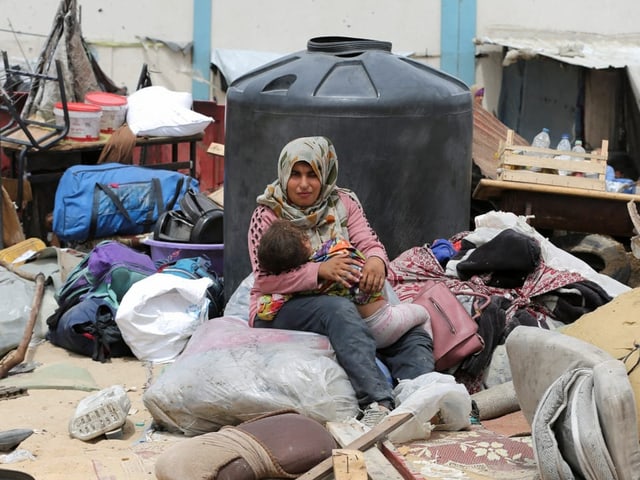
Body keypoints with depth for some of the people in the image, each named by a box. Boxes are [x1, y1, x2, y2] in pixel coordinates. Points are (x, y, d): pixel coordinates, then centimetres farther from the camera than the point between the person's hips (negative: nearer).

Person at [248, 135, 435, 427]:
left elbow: (370, 244, 2)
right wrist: (319, 271, -28)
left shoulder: (343, 203, 12)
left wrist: (376, 261, -25)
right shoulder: (267, 215, -2)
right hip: (281, 310, -6)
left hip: (346, 302, 6)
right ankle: (378, 402, -56)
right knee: (340, 310, -38)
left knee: (414, 336, -16)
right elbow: (265, 279, -13)